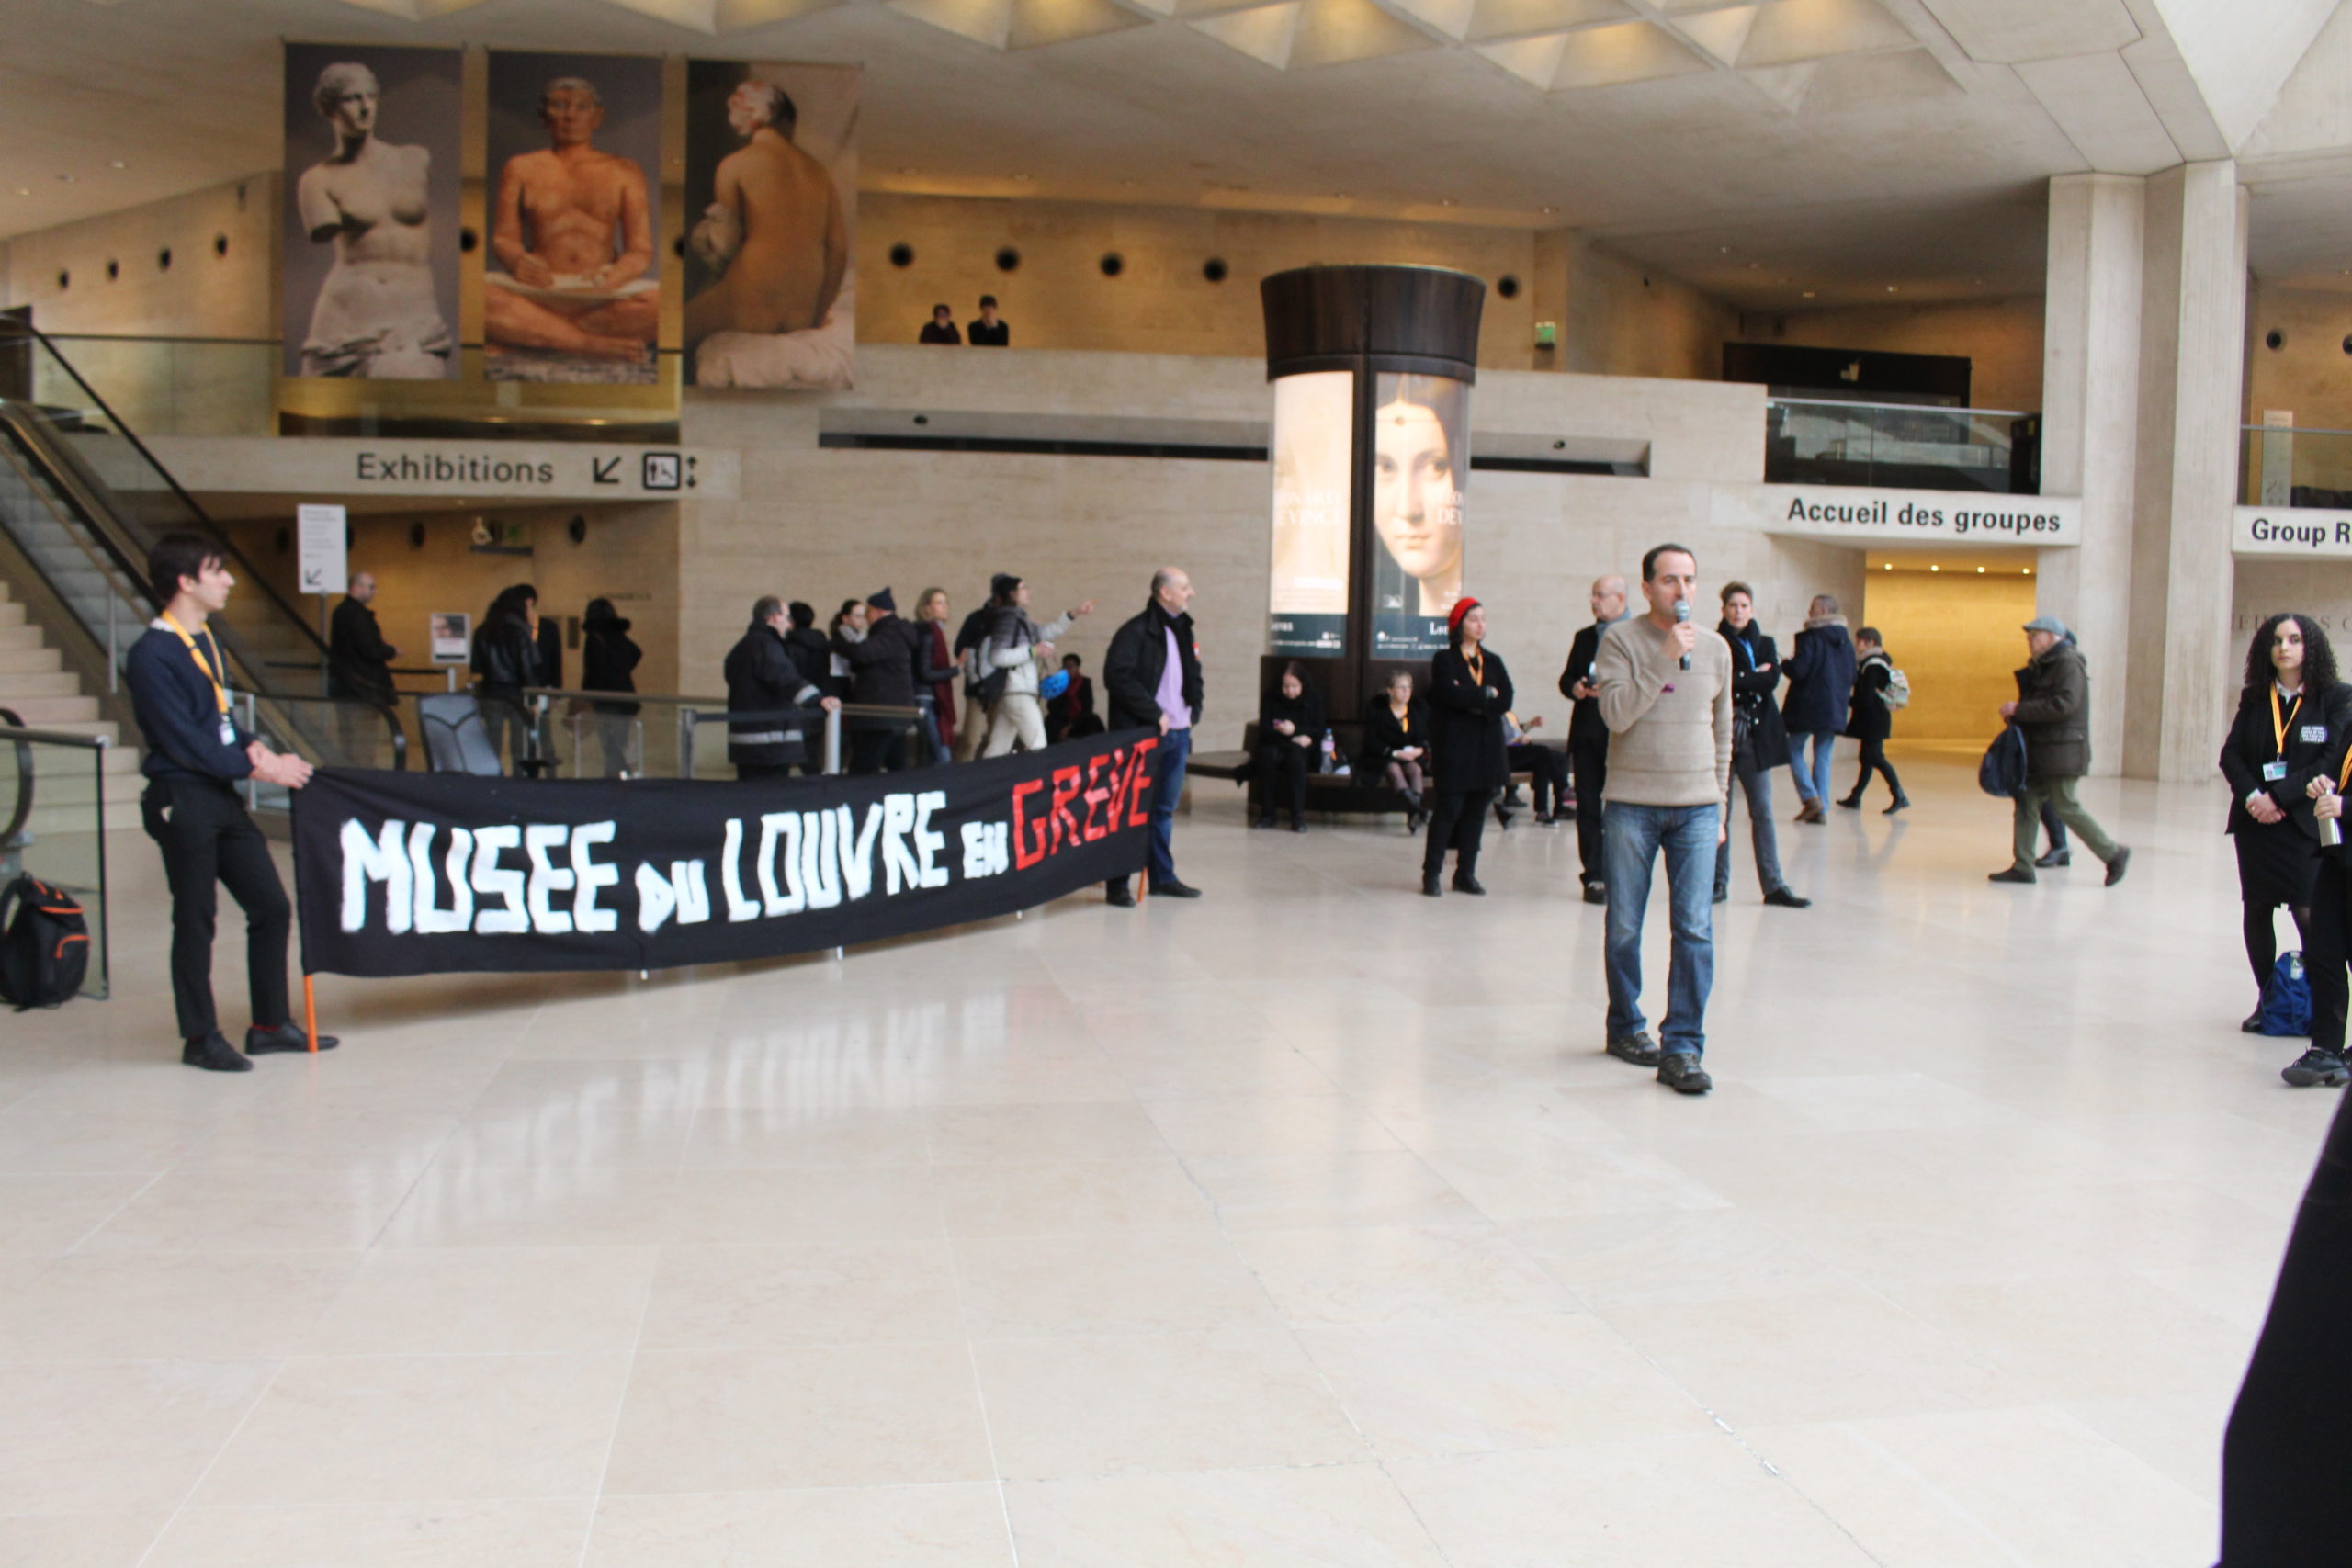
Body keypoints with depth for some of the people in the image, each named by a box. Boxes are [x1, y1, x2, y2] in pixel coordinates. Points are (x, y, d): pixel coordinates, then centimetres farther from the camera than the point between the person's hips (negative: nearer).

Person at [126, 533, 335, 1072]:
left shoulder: (205, 640, 12)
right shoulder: (152, 656, -15)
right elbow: (184, 741, -18)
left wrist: (251, 745, 0)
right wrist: (259, 768, -16)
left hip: (223, 796, 8)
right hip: (182, 800, -8)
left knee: (271, 906, 9)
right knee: (196, 921, 2)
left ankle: (271, 1024, 20)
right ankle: (200, 1038, 14)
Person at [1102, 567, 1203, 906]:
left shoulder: (1183, 630, 14)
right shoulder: (1136, 632, -12)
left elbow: (1193, 675, 25)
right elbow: (1117, 676, -21)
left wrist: (1192, 712, 9)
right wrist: (1154, 713, -18)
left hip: (1177, 735, 8)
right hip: (1143, 735, -8)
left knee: (1165, 810, 15)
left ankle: (1162, 876, 24)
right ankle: (1117, 884, 4)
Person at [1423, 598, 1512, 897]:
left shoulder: (1493, 661, 15)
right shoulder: (1444, 660, 1)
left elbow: (1505, 700, 1)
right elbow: (1450, 695, -17)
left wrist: (1471, 701, -12)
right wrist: (1486, 695, -8)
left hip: (1487, 746, 5)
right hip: (1455, 745, -5)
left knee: (1477, 810, 5)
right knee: (1450, 807, -8)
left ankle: (1466, 873, 11)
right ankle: (1431, 873, -3)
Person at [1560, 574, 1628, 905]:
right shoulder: (1584, 637, 17)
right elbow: (1566, 678, 16)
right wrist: (1575, 688, -7)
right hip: (1586, 734, 5)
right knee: (1587, 807, 4)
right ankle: (1594, 876, 10)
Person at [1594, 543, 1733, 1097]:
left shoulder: (1716, 649, 11)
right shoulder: (1621, 641, -1)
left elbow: (1721, 733, 18)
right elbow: (1616, 714, -14)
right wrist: (1665, 659, -19)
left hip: (1696, 807, 2)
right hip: (1631, 805, -2)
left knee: (1695, 930, -7)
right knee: (1624, 928, 5)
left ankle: (1682, 1048, -3)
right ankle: (1626, 1028, 24)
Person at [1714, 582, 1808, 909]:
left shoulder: (1765, 645, 13)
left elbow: (1772, 679, -4)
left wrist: (1738, 681, -10)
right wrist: (1756, 677, -8)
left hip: (1755, 736, 2)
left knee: (1762, 812, 1)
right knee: (1719, 811, 3)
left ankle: (1773, 885, 1)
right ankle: (1719, 882, 10)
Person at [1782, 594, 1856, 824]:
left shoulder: (1809, 638, -13)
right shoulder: (1846, 641, 9)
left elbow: (1798, 671, -18)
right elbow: (1852, 678, 12)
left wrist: (1788, 662, 1)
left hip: (1807, 707, -6)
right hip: (1835, 709, 6)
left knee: (1794, 750, 7)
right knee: (1823, 757, 9)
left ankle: (1811, 798, -8)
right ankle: (1822, 809, 5)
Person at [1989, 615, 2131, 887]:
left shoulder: (2069, 663, -12)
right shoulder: (2041, 666, 17)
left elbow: (2064, 704, -23)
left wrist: (2019, 710, -21)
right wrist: (2015, 713, 2)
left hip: (2063, 750, -9)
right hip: (2039, 750, 9)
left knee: (2066, 807, -6)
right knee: (2027, 802, 3)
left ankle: (2114, 854, 7)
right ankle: (2022, 866, 4)